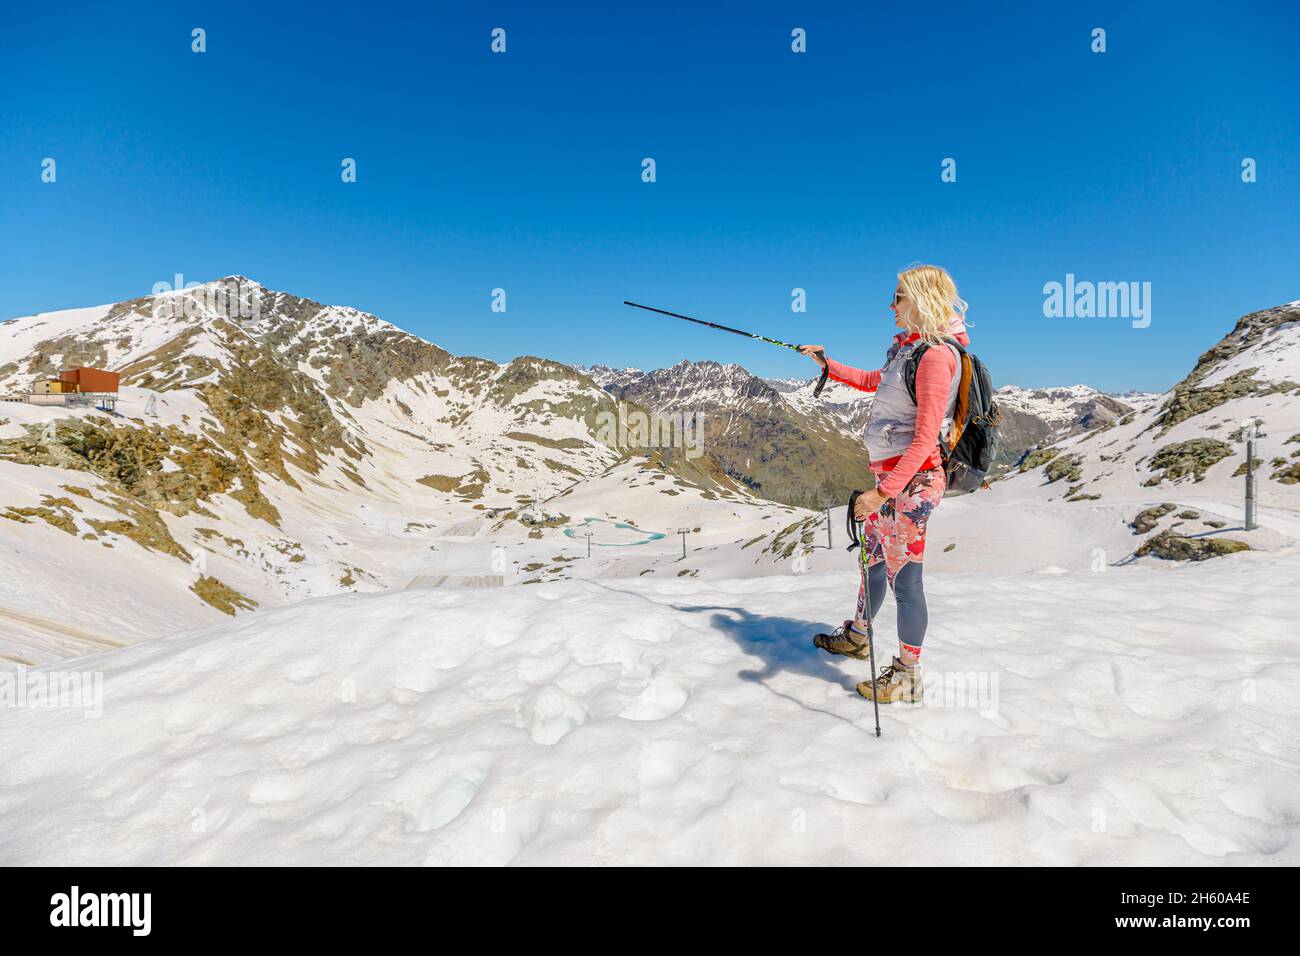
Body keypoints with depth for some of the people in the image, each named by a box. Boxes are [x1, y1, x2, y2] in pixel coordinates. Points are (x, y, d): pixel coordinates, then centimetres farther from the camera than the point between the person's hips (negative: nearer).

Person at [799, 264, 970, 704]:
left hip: (912, 479, -10)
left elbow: (925, 440, -24)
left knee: (904, 576, -1)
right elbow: (873, 381, 31)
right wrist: (828, 364, 35)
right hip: (888, 473, 10)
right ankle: (857, 635, 44)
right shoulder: (908, 346, 10)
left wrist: (882, 492, -28)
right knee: (874, 558, 24)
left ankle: (907, 676, 15)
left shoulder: (935, 355, -19)